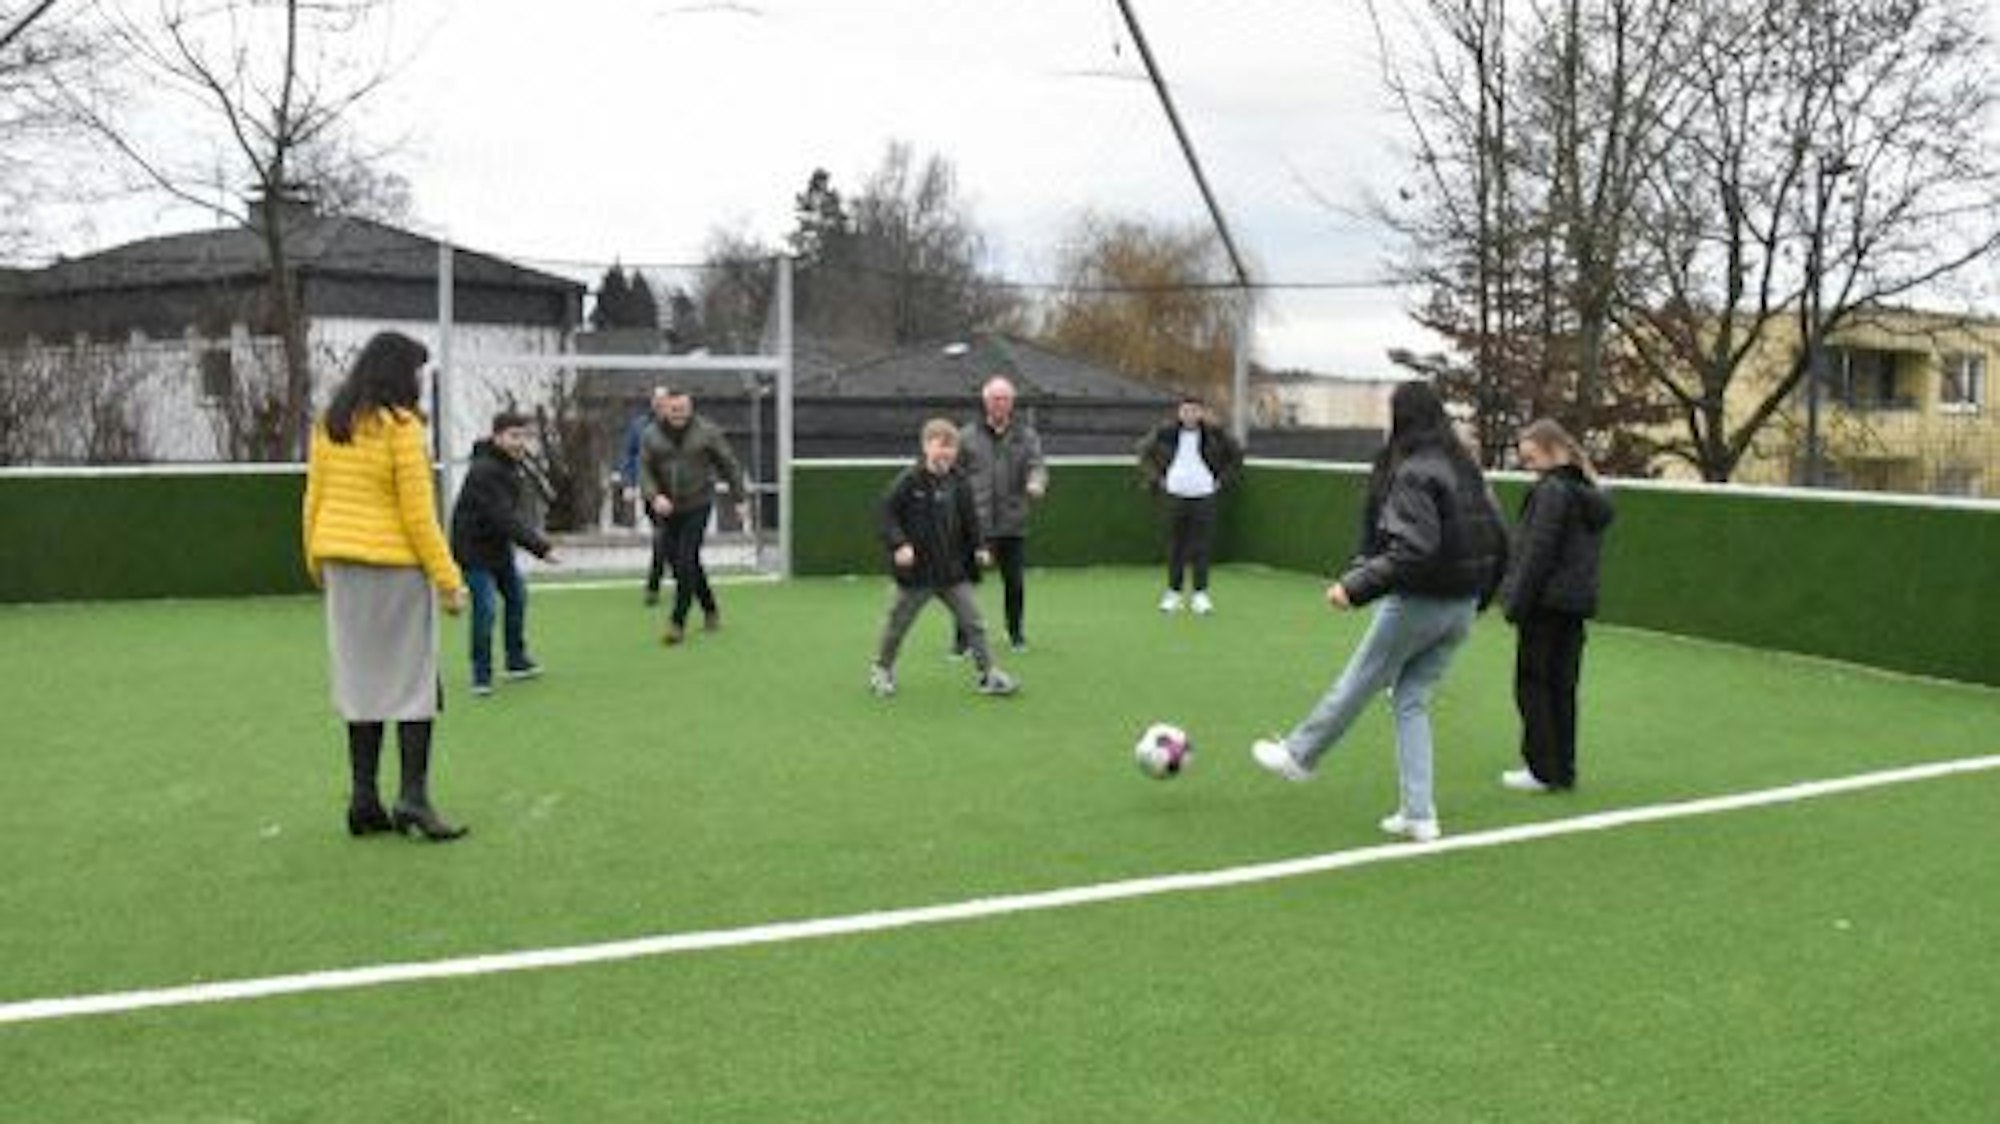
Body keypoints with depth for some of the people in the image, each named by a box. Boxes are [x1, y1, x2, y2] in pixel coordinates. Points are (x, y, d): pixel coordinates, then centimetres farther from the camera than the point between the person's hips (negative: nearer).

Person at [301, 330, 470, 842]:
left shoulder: (328, 425, 8)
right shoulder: (401, 426, -12)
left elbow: (313, 499, 12)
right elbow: (418, 514, -13)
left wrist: (317, 563, 22)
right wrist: (448, 578, -8)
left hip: (340, 564, 6)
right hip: (395, 568, -6)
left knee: (360, 679, 11)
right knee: (413, 680, 2)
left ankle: (363, 801, 15)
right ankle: (413, 797, -2)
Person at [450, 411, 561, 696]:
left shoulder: (514, 463, 3)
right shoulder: (484, 471, -27)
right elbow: (504, 518, -35)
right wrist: (540, 547, -38)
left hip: (499, 545, 9)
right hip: (474, 547, -9)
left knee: (517, 596, 15)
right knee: (485, 608, -11)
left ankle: (517, 661, 30)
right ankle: (481, 675, 2)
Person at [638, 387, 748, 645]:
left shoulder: (707, 431, -6)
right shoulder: (651, 435, 0)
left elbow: (730, 465, 1)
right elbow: (644, 471, -2)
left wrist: (739, 499, 1)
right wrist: (655, 496, -20)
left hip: (697, 505, -3)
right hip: (667, 508, 4)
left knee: (686, 561, -11)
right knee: (676, 560, 7)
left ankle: (678, 622, -6)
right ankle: (710, 610, 26)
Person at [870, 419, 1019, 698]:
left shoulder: (958, 482, 1)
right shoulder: (908, 481, -14)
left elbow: (970, 519, 13)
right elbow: (887, 514, -10)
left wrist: (977, 548, 8)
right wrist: (898, 544, -20)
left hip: (953, 571, 4)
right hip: (915, 572, -4)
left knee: (972, 622, 1)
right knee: (898, 623, 12)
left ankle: (988, 673, 7)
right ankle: (882, 670, 32)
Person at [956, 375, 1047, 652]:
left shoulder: (1026, 435, 8)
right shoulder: (967, 436, 5)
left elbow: (1037, 465, -5)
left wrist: (1036, 483, -27)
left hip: (1013, 525, 1)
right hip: (975, 525, -1)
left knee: (1015, 582, 6)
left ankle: (1016, 633, 25)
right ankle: (963, 637, 6)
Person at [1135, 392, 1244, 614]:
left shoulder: (1215, 434, -1)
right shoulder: (1165, 434, -1)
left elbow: (1237, 454, 12)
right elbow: (1143, 450, 13)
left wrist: (1222, 480, 4)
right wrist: (1157, 478, 5)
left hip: (1204, 496, -1)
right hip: (1175, 496, 1)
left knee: (1201, 546, -1)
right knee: (1175, 546, 4)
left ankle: (1200, 594, 4)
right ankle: (1173, 592, 14)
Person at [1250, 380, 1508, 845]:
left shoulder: (1412, 473, -18)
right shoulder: (1466, 469, 7)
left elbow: (1414, 550, -28)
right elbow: (1498, 540, 10)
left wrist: (1356, 586, -25)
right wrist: (1479, 596, 20)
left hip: (1417, 604, -8)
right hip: (1461, 608, 8)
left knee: (1356, 685, 11)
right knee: (1412, 701, 15)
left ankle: (1299, 754, 32)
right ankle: (1419, 815, 13)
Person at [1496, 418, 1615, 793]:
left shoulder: (1551, 491, -14)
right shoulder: (1590, 494, 13)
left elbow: (1537, 554, -17)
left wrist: (1516, 603, -12)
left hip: (1547, 603, -9)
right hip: (1577, 603, 9)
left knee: (1533, 686, 0)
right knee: (1561, 688, 13)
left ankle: (1544, 770, 3)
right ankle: (1563, 771, 17)